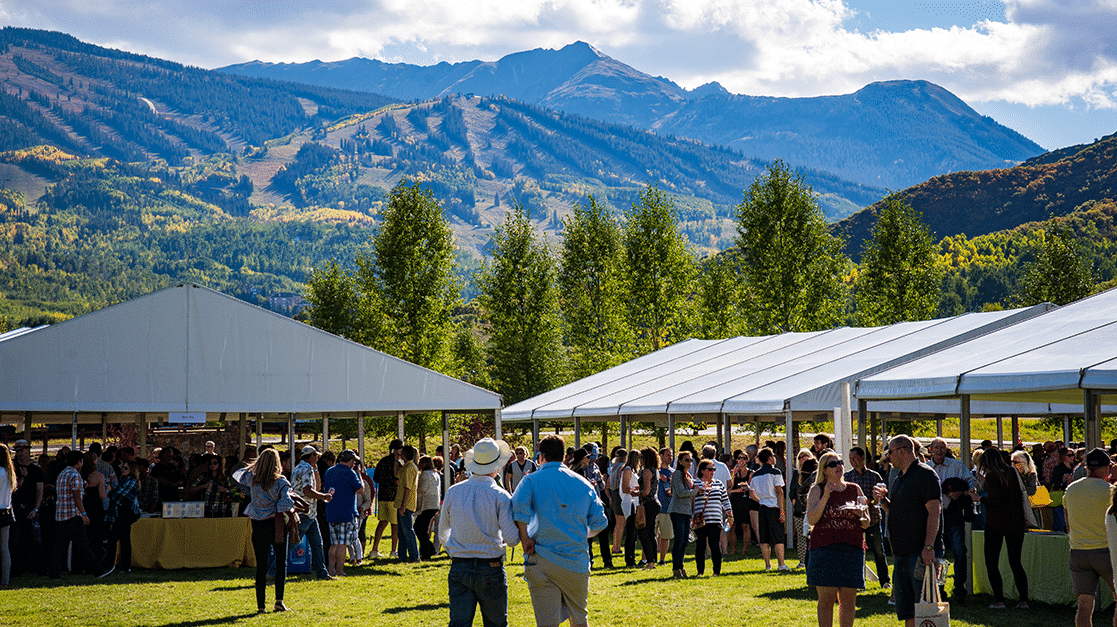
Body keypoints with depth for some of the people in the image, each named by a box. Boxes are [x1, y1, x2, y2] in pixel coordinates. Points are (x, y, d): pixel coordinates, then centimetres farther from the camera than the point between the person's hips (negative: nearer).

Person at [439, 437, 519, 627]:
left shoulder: (453, 492, 2)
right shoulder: (500, 496, -9)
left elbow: (442, 532, 14)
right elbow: (512, 539, -14)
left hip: (459, 568, 2)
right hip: (491, 569, -2)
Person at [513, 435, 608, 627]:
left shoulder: (532, 481, -1)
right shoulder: (583, 483, 9)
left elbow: (519, 508, -22)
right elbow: (599, 523, 7)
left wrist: (525, 539, -11)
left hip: (541, 562, -2)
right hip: (577, 561, 3)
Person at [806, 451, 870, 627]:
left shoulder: (854, 489, 13)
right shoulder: (817, 490, 5)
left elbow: (866, 524, 14)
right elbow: (811, 519, -8)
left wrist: (861, 514, -9)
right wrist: (825, 497, -16)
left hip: (852, 550, 3)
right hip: (825, 549, -3)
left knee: (849, 601, 4)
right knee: (826, 600, -3)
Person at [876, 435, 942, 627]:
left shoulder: (925, 474, -9)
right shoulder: (899, 479, 19)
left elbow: (934, 511, -17)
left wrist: (928, 547, -24)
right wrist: (883, 500, 7)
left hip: (920, 552, -9)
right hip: (900, 552, 9)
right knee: (907, 611, 10)